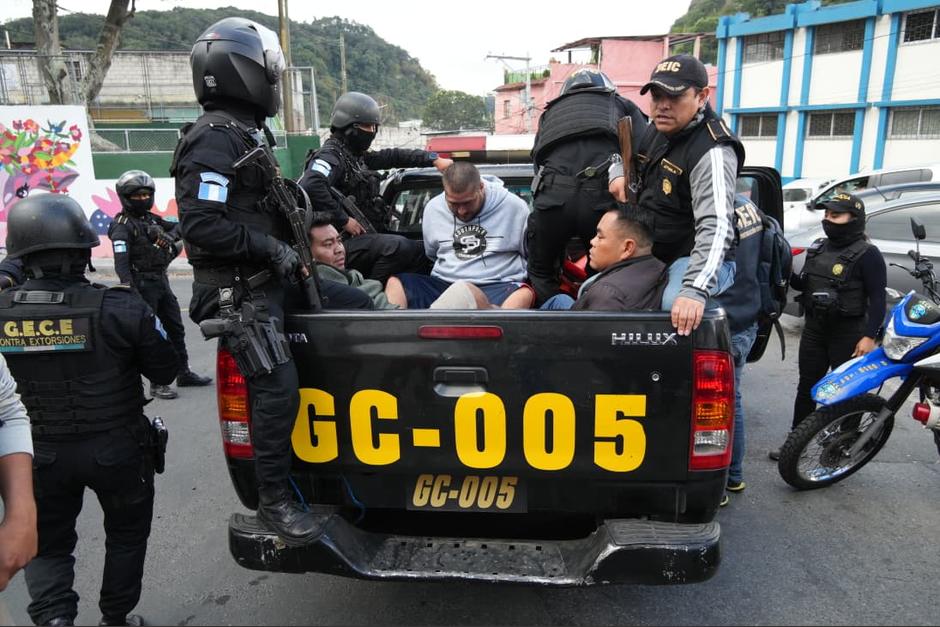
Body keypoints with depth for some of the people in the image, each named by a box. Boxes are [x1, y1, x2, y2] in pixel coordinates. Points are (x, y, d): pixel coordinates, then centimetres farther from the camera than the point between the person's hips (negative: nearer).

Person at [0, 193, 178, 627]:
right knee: (126, 535, 21)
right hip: (116, 448, -2)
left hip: (40, 453, 2)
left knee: (47, 543, 23)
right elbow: (164, 371, -10)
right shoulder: (120, 309, -22)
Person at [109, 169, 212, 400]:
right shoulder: (122, 226, -10)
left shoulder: (151, 219, 14)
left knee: (176, 329, 14)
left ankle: (184, 373, 26)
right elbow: (121, 262, -20)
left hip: (161, 281, 8)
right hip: (143, 284, -8)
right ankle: (157, 383, 3)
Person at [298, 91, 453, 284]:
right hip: (343, 242, -10)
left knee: (417, 250, 5)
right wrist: (343, 220, -24)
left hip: (365, 237, 10)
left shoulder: (356, 155, 17)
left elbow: (391, 157, 24)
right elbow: (310, 186, -30)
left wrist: (433, 159, 17)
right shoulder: (330, 156, -11)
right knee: (397, 247, -28)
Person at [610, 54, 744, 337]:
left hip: (697, 259, -9)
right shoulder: (656, 131, 6)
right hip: (652, 253, 9)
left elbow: (715, 227, -34)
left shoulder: (712, 151, -22)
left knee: (674, 305, -39)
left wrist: (695, 290, -47)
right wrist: (618, 173, 1)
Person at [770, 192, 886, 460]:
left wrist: (869, 336, -20)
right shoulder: (818, 246, 9)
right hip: (814, 328, 7)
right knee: (807, 387, 12)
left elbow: (877, 298, -13)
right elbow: (804, 285, 17)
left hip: (848, 334, -7)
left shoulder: (867, 253, -11)